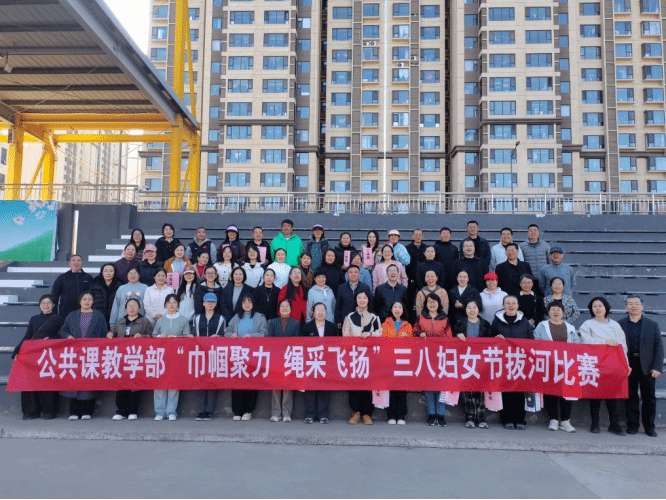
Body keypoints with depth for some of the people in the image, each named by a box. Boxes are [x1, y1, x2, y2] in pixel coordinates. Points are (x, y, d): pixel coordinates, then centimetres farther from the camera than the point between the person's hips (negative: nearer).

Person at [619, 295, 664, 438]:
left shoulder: (652, 325, 5)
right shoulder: (620, 325, 1)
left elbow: (658, 347, 2)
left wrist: (657, 367, -6)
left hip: (647, 366, 1)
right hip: (628, 365, -1)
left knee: (649, 398, 7)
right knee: (631, 397, 7)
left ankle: (649, 427, 19)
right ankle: (632, 425, 16)